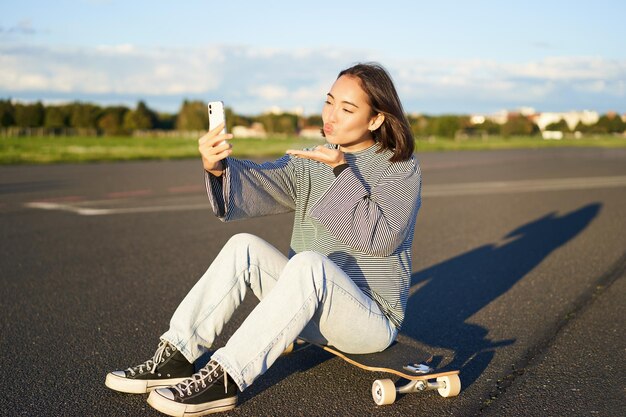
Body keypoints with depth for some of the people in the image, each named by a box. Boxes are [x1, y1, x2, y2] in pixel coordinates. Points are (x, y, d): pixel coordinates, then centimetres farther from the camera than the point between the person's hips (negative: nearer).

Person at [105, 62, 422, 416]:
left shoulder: (402, 168, -7)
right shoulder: (309, 164, 7)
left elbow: (381, 238, -21)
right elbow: (255, 186, -10)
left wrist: (343, 171, -24)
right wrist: (217, 167, -30)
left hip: (372, 319, -5)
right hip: (312, 311, 5)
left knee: (309, 263, -33)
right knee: (244, 247, -14)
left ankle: (223, 380, -32)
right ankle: (177, 358, -15)